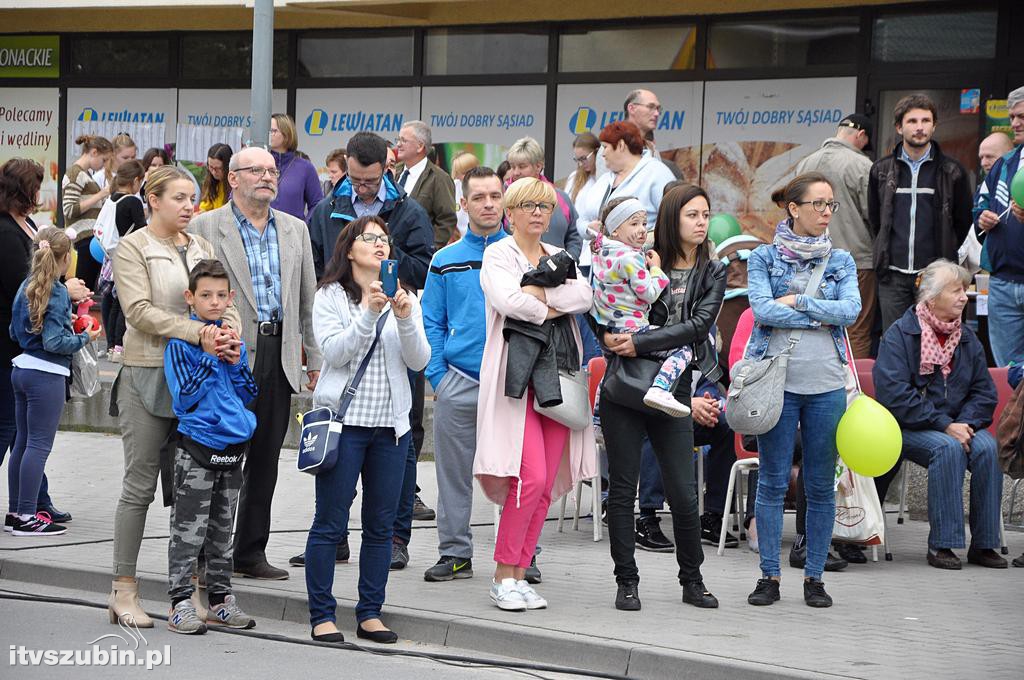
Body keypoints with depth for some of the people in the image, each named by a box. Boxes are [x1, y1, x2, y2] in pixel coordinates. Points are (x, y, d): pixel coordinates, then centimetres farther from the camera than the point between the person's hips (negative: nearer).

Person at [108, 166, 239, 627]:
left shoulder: (201, 247, 15)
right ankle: (124, 592, 3)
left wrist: (230, 333, -14)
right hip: (148, 376, -5)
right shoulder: (132, 248, -3)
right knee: (140, 485, -2)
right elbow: (140, 310, -15)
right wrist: (199, 334, -24)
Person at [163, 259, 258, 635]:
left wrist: (235, 363, -6)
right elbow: (184, 398, -15)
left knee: (222, 529, 13)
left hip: (233, 445, 6)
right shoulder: (181, 342, -8)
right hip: (197, 445, -6)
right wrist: (209, 356, -19)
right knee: (188, 529, -5)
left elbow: (248, 395, 10)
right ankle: (180, 603, -2)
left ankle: (220, 599, 20)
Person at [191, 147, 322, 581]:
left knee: (265, 460, 9)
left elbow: (307, 298, 16)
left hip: (279, 355, 5)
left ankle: (251, 551, 17)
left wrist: (315, 359, 14)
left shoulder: (295, 230, 14)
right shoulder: (206, 228, -2)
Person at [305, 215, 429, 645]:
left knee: (381, 524, 7)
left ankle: (370, 613, 14)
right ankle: (322, 616, 2)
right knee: (330, 523, -3)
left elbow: (419, 361, 1)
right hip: (344, 419, -4)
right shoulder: (330, 297, 1)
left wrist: (405, 319, -15)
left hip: (391, 423, 4)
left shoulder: (404, 299, 11)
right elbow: (334, 352, -12)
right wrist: (369, 314, -21)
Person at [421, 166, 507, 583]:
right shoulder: (446, 261, 7)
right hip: (458, 382, 1)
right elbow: (431, 323, 8)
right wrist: (437, 377, -2)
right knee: (454, 474, 5)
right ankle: (455, 552, 12)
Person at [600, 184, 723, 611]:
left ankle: (692, 580, 14)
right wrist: (609, 336, -10)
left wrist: (641, 343, -18)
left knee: (684, 493, -2)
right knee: (622, 488, 2)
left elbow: (698, 325, -9)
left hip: (672, 390, 0)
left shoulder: (712, 273, 6)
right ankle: (626, 582, 10)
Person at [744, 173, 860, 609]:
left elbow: (851, 310, -5)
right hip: (777, 381, -2)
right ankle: (770, 576, 5)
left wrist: (796, 301, -9)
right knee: (773, 482, -1)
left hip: (826, 383, 2)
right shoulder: (764, 257, 4)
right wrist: (821, 317, -8)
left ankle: (814, 577, 11)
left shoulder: (841, 261, 11)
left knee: (821, 486, 4)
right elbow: (762, 310, -11)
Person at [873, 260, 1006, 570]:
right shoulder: (900, 334, -7)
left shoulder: (967, 338, 11)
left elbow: (984, 392, 9)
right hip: (908, 426, -5)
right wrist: (944, 426, -21)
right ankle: (941, 545, -27)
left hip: (955, 424, 5)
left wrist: (966, 423, -13)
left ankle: (984, 544, -18)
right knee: (948, 448, -34)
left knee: (987, 448, -25)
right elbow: (894, 395, -18)